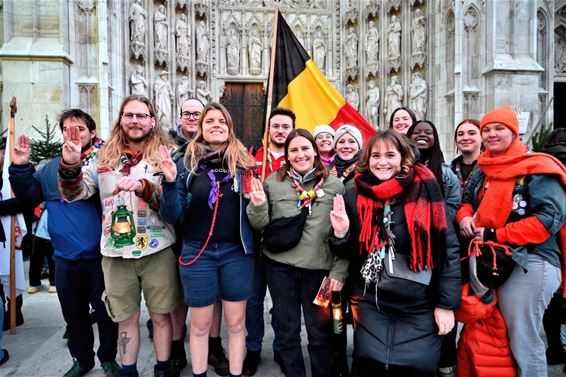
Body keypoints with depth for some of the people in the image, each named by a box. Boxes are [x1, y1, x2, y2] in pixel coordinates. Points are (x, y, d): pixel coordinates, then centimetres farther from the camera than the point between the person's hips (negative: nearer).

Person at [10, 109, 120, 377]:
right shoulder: (49, 168, 7)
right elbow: (29, 196, 8)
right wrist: (20, 167, -3)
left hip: (99, 256, -4)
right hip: (65, 258, 4)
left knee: (105, 312, 10)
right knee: (73, 313, 19)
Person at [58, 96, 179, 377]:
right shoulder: (104, 158, 7)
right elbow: (75, 194, 6)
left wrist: (143, 187, -29)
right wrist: (70, 165, -13)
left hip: (157, 251, -2)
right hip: (116, 253, 2)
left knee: (161, 315, 11)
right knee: (126, 319, 16)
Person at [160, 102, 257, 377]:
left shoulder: (244, 162, 2)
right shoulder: (187, 163, -2)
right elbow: (172, 216, -6)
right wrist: (170, 182, -21)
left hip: (237, 251, 1)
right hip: (198, 252, -1)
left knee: (236, 322, 12)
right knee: (200, 324, 12)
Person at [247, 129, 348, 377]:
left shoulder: (335, 185, -3)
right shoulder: (272, 183, -1)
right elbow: (260, 227, 4)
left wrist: (339, 271, -5)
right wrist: (258, 206, -15)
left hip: (319, 269, -1)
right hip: (279, 266, 1)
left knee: (320, 333, 13)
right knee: (287, 331, 16)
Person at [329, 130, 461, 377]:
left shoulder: (424, 191, -7)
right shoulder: (355, 197, 1)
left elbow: (448, 248, -6)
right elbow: (349, 254, 8)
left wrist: (446, 303, -8)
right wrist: (341, 234, -13)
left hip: (420, 307, -2)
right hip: (371, 303, 2)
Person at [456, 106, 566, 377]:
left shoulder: (537, 169, -8)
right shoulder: (482, 171, 14)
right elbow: (468, 200, 26)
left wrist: (494, 236, -18)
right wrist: (464, 217, 1)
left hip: (529, 264, -7)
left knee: (523, 342, 0)